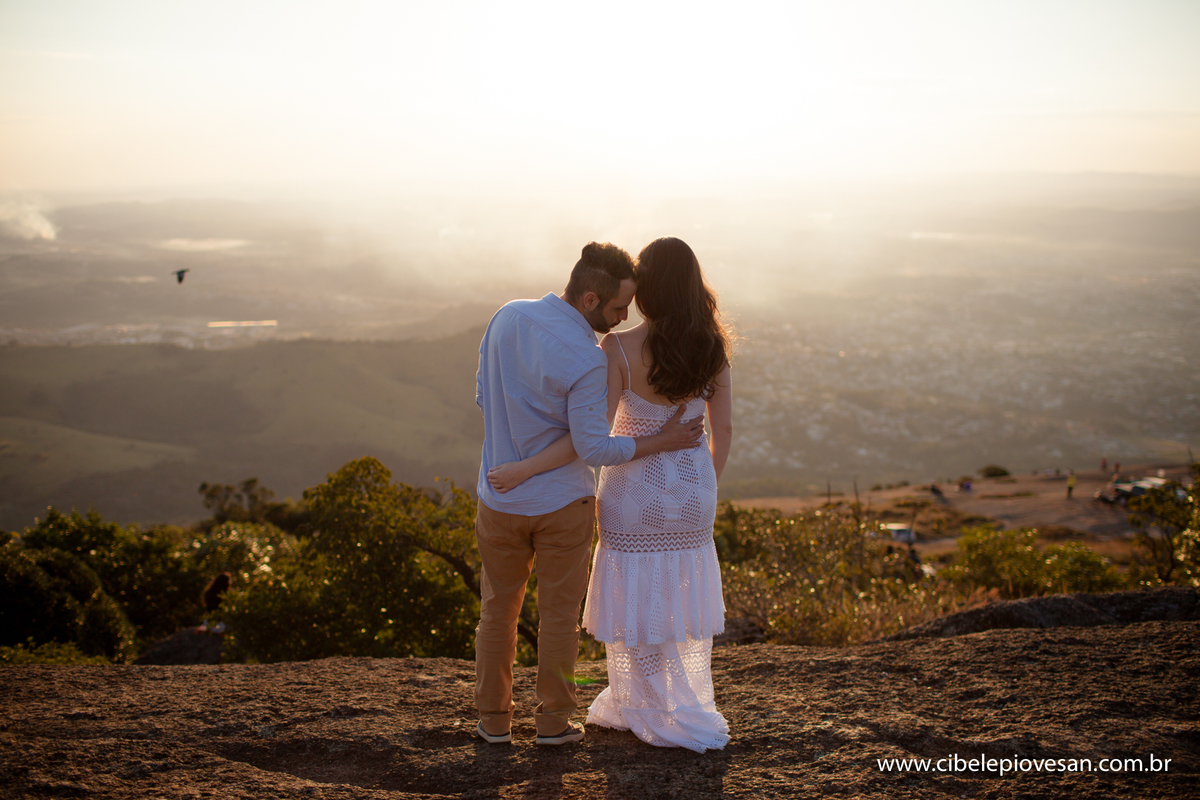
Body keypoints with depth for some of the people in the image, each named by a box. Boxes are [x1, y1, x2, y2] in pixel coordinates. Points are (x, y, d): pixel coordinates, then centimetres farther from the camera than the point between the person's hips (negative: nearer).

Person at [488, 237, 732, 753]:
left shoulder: (619, 348, -21)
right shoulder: (711, 347, -7)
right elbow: (723, 429, 0)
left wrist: (524, 469, -21)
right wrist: (705, 491, 15)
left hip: (636, 492, -5)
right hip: (691, 494, 5)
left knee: (637, 606, 11)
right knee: (680, 602, 18)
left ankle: (679, 723, 19)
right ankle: (631, 704, 33)